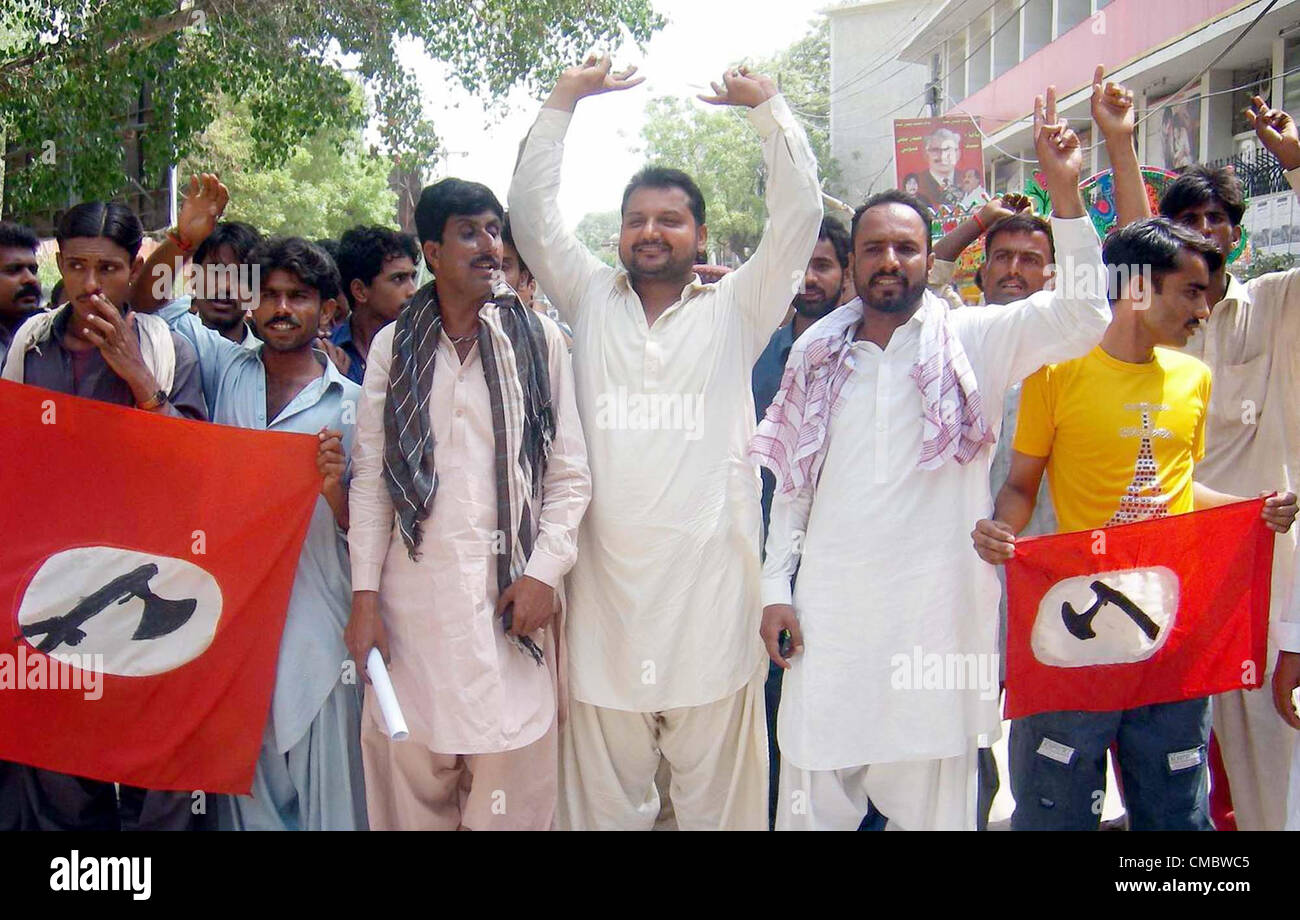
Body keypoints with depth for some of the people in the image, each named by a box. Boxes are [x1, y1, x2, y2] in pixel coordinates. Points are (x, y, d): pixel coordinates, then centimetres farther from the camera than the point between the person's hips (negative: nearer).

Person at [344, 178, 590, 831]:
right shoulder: (393, 346, 8)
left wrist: (544, 572, -6)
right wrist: (364, 593, 1)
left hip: (511, 590, -1)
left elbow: (570, 475, 4)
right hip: (414, 593, 1)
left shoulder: (539, 339, 5)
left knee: (512, 794, 1)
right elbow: (370, 477, 7)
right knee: (411, 783, 5)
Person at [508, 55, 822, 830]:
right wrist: (566, 98, 9)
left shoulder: (733, 311, 8)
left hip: (710, 587, -1)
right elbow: (532, 211, 10)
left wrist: (769, 106, 2)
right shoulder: (591, 300, 13)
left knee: (718, 795, 5)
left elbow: (799, 216, 1)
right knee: (604, 800, 9)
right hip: (606, 591, 2)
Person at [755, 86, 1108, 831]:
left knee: (933, 800, 7)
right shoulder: (817, 354, 11)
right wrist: (776, 587, 7)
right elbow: (791, 481, 13)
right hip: (828, 611, 2)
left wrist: (1064, 193, -18)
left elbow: (1083, 316, -10)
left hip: (936, 609, -2)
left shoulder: (970, 342, 3)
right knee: (813, 797, 7)